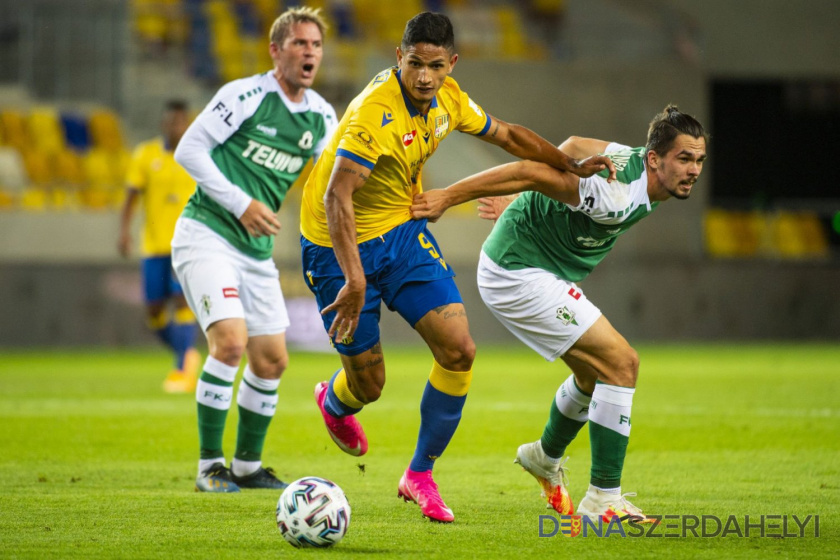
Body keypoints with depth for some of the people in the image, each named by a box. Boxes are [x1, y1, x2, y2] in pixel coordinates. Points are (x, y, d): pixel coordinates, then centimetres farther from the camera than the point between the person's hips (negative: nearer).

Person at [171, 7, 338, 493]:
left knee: (272, 360, 7)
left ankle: (248, 464, 24)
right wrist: (241, 204, -17)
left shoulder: (321, 116, 8)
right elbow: (189, 150, -11)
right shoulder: (245, 95, -12)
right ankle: (210, 466, -12)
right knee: (231, 340, -22)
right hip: (206, 234, -7)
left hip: (256, 250, 7)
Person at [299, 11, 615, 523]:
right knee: (368, 384, 2)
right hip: (340, 245, -6)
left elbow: (504, 134, 14)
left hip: (402, 231, 6)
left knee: (459, 351, -9)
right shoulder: (377, 112, -31)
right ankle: (334, 402, 43)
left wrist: (572, 166, 12)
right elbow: (336, 197, -38)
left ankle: (420, 476, 8)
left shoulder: (448, 99, -7)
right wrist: (354, 282, -46)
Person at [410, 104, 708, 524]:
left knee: (595, 373, 24)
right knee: (621, 362, -15)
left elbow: (574, 147, 14)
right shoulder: (619, 197, -30)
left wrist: (518, 203, 19)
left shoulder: (636, 161, 0)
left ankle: (545, 457, 49)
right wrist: (447, 197, -28)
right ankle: (603, 498, -12)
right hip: (519, 274, -11)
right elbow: (531, 172, -32)